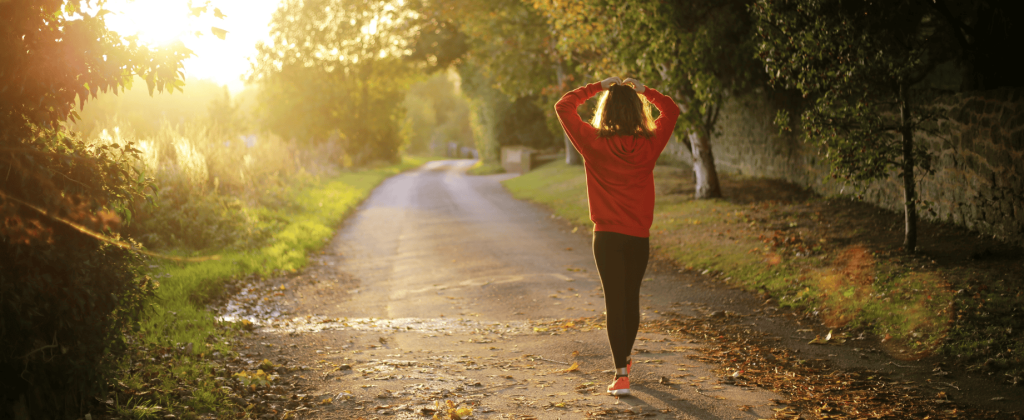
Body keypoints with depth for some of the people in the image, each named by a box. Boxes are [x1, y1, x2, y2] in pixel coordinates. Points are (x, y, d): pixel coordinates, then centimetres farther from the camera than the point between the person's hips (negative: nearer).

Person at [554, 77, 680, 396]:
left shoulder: (594, 143, -9)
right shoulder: (649, 145, -4)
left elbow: (563, 106, 1)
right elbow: (671, 110, 14)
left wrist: (598, 87, 5)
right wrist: (643, 90, 13)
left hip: (607, 236, -2)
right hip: (639, 237, 2)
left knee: (615, 301, -1)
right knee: (631, 298, 17)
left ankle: (621, 374, -7)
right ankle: (625, 358, 36)